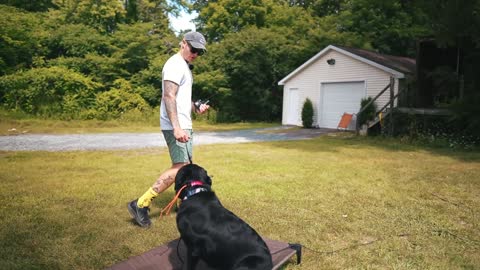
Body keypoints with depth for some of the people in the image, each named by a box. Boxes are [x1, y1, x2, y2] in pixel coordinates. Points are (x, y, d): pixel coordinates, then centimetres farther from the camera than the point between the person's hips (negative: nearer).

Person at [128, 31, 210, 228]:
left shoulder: (185, 66, 19)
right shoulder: (175, 65, -12)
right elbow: (169, 96, -24)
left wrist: (196, 108, 11)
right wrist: (177, 127, -32)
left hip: (184, 125, 10)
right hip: (175, 126, -10)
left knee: (186, 165, 14)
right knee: (180, 167, -14)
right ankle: (141, 204, -12)